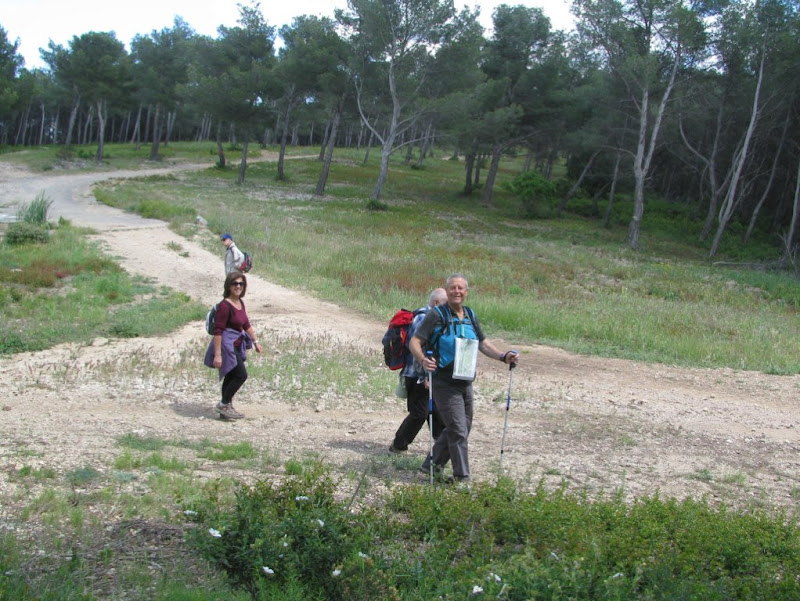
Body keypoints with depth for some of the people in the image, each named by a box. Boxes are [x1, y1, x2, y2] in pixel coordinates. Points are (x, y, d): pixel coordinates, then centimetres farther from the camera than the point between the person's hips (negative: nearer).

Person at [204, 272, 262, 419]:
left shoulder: (240, 303, 7)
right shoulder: (225, 306, -20)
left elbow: (246, 324, 20)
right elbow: (218, 331, -21)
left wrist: (255, 341, 23)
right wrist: (217, 354, -24)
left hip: (237, 345, 9)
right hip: (227, 345, -9)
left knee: (231, 377, 14)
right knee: (241, 375, -10)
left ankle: (226, 408, 24)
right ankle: (224, 404, 4)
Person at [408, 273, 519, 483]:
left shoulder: (470, 316, 12)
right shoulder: (437, 315, -8)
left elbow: (483, 343, 19)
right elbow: (414, 342, -11)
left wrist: (503, 356, 2)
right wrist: (423, 360, -31)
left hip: (465, 384, 7)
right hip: (445, 384, -7)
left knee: (463, 427, 15)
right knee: (459, 430, -9)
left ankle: (433, 464, 30)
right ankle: (462, 478, -1)